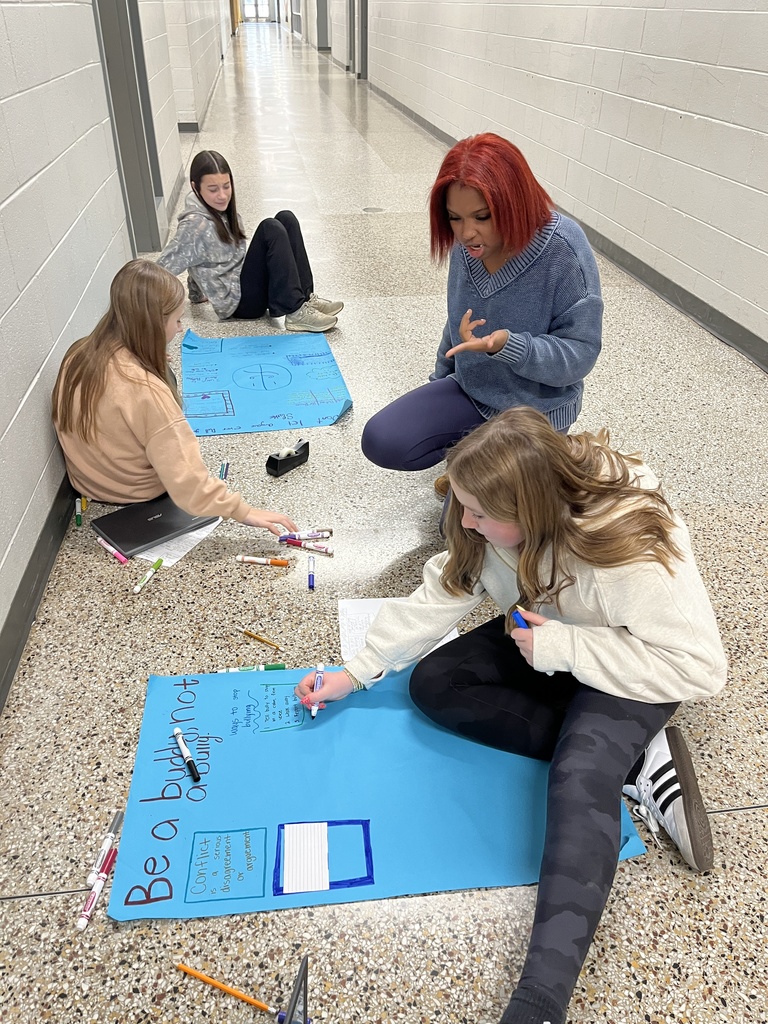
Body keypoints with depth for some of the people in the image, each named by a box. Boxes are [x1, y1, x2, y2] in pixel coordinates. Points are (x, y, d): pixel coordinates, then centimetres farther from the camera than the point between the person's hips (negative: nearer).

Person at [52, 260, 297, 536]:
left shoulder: (78, 354, -15)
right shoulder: (146, 390, -36)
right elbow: (186, 481, -35)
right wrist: (243, 511, -29)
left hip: (86, 481, 6)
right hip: (137, 494, -5)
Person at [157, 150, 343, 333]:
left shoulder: (221, 210, 5)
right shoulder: (194, 224, -20)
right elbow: (160, 271, -20)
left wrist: (197, 293, 22)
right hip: (238, 302, -8)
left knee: (286, 218, -4)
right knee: (270, 229, -23)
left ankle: (306, 297, -11)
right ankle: (295, 312, -27)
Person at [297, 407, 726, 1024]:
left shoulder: (632, 550, -36)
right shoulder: (495, 521, -19)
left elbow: (700, 669, -31)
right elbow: (440, 595, -9)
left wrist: (560, 647, -34)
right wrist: (356, 672, -11)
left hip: (627, 670, -7)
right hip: (542, 642, 7)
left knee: (580, 776, -33)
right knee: (433, 685, -14)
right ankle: (634, 758, -13)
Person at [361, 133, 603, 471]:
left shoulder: (564, 252, -26)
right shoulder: (469, 244, -9)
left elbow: (580, 352, -22)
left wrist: (507, 346, -38)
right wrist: (440, 376, 21)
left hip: (538, 407, -5)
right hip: (471, 387, 5)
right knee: (380, 441, -13)